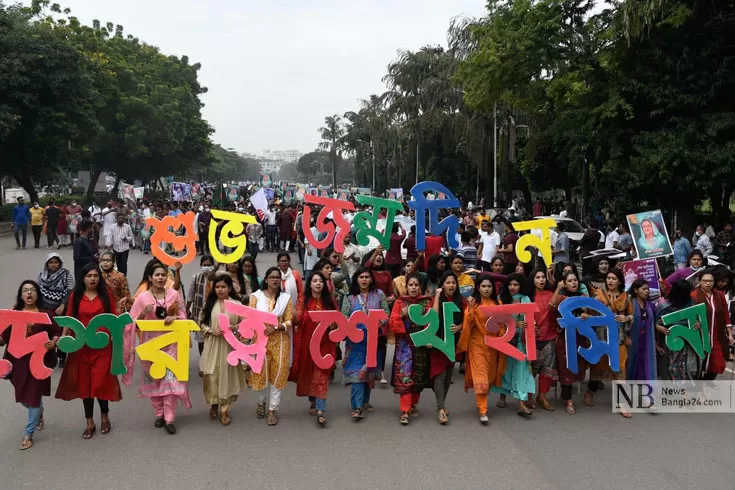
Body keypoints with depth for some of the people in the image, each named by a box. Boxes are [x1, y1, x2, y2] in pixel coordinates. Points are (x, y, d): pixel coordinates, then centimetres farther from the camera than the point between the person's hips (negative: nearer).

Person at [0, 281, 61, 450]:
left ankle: (28, 434, 14)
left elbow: (57, 333, 0)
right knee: (23, 396, 13)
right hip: (18, 360, 3)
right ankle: (39, 413, 47)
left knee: (34, 396, 1)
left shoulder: (46, 313, -2)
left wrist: (53, 342, -20)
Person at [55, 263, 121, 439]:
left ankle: (105, 416, 21)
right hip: (81, 345, 1)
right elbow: (69, 319, 3)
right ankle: (90, 423, 19)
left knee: (100, 382, -4)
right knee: (84, 383, 7)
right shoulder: (75, 296, 1)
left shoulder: (106, 294, 1)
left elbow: (113, 317, 3)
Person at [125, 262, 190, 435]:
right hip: (150, 343, 0)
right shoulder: (142, 297, -4)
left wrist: (174, 317, -15)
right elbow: (133, 322, -1)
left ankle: (170, 419, -2)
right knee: (153, 378, 7)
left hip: (170, 342, 0)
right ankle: (159, 414, 23)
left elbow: (183, 316, 6)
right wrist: (144, 313, -19)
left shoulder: (174, 295, -1)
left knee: (171, 379, -6)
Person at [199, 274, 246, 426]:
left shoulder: (237, 304, 0)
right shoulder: (209, 304, 3)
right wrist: (211, 331, -12)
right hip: (212, 345, 1)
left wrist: (235, 328, -16)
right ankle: (213, 404, 26)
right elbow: (201, 323, 5)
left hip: (230, 345, -1)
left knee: (227, 376, 2)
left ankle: (225, 410, 14)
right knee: (212, 376, 2)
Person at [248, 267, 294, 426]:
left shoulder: (286, 297, 2)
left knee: (278, 373, 1)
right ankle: (261, 402, 33)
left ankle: (273, 409, 12)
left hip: (279, 340, 0)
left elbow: (290, 321, -2)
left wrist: (275, 327, -18)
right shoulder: (257, 295, 1)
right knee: (260, 372, 7)